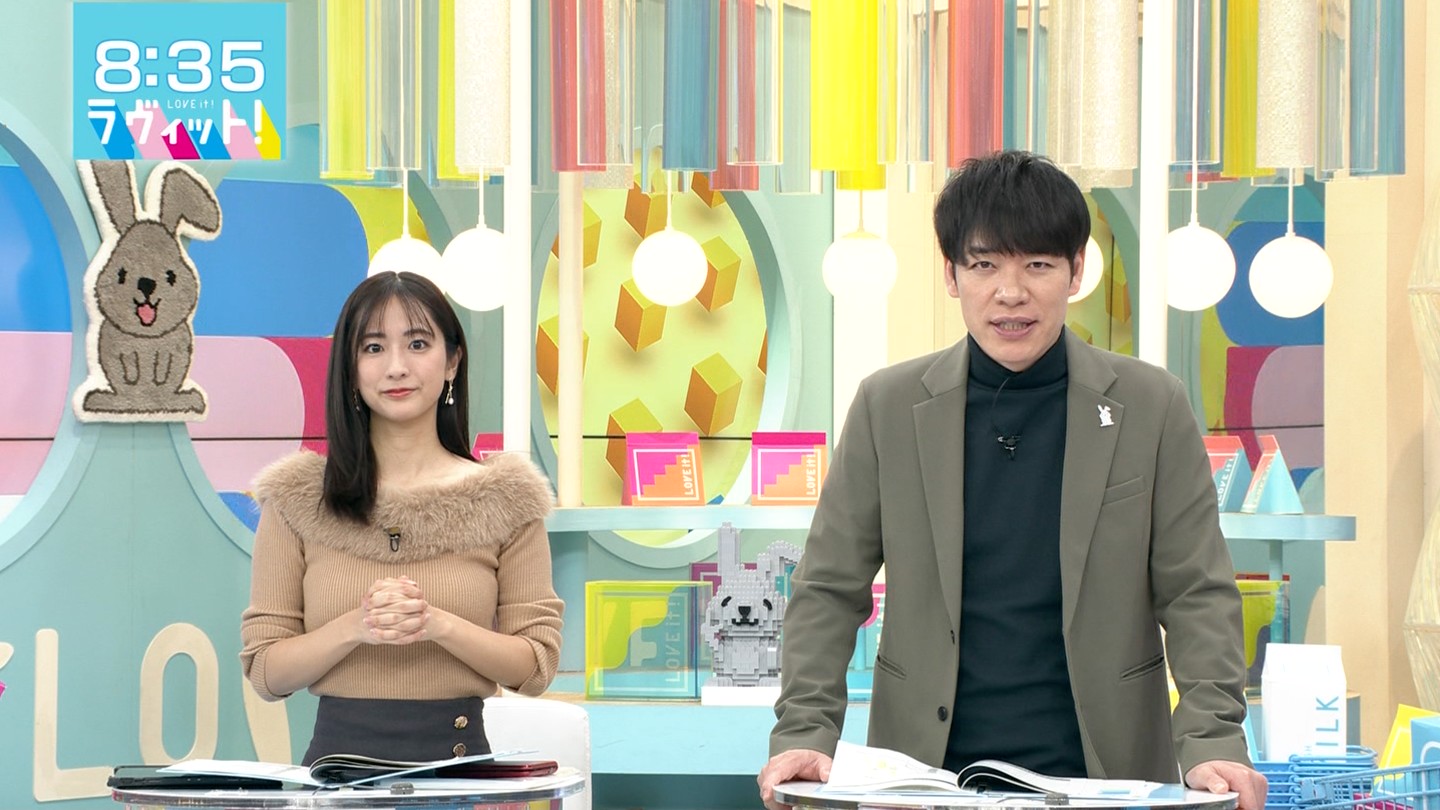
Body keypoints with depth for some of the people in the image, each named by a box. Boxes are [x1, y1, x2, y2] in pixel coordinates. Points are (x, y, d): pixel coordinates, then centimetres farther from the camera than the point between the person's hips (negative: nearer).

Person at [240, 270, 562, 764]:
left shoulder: (505, 499, 7)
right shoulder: (297, 499, 7)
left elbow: (536, 666, 4)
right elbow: (265, 671, 4)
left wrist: (440, 625, -12)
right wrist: (356, 626, -13)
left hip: (458, 756, 0)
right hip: (338, 754, 0)